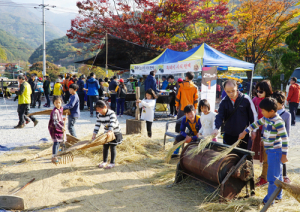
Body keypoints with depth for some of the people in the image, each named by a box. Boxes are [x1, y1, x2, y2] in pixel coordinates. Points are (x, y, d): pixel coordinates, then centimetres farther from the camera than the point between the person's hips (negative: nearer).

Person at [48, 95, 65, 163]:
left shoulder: (61, 109, 5)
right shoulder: (55, 111, -23)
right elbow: (55, 122, -30)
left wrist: (62, 119, 7)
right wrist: (61, 128, -37)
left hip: (59, 128, 9)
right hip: (54, 128, -9)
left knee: (59, 142, 16)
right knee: (56, 142, -14)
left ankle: (55, 156, 30)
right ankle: (54, 157, -8)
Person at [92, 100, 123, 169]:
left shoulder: (111, 113, -23)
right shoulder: (99, 115, -5)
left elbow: (112, 123, -35)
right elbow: (97, 125, -7)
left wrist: (110, 131, -49)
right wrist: (94, 134, -16)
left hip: (115, 132, -6)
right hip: (106, 132, 6)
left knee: (112, 147, -3)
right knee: (105, 147, 9)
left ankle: (112, 163, 5)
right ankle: (104, 161, 24)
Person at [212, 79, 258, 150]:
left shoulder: (246, 99, -9)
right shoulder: (224, 102, -4)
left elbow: (253, 115, -1)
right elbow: (220, 116, -9)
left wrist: (253, 130, 1)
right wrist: (216, 128, -27)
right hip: (228, 135, 2)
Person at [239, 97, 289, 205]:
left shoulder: (278, 122, -21)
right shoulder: (266, 118, 5)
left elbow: (285, 138, -21)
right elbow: (256, 123, 21)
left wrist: (284, 155, -19)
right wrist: (245, 132, 22)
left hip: (275, 151, -9)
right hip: (270, 150, 9)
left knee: (272, 176, -1)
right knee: (277, 174, 20)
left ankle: (269, 199, 7)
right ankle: (278, 195, 33)